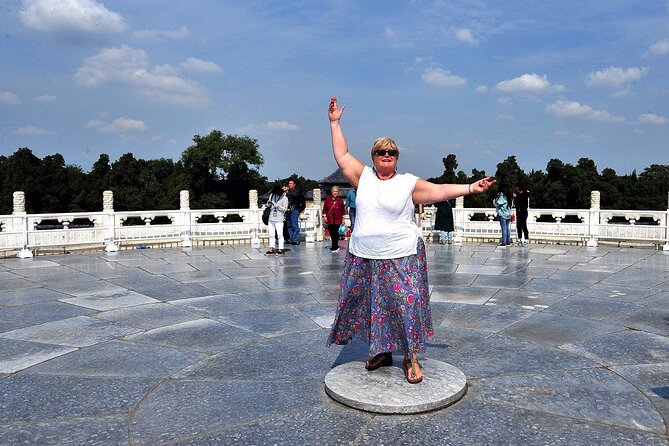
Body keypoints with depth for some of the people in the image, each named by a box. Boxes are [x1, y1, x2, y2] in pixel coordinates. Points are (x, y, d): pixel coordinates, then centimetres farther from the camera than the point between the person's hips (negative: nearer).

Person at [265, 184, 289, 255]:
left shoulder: (284, 198, -6)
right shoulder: (272, 195, 7)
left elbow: (285, 209, -11)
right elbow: (268, 205, 16)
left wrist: (276, 205, -19)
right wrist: (269, 203, -8)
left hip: (279, 219, -5)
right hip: (271, 217, 5)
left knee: (280, 234, -5)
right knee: (271, 234, 8)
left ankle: (280, 249, 1)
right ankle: (271, 249, 15)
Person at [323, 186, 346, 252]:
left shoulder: (340, 200, 4)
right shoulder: (328, 199, 5)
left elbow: (343, 210, 11)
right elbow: (324, 208, 7)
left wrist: (343, 217, 8)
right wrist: (324, 216, -1)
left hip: (337, 219, -1)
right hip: (330, 219, 2)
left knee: (335, 233, -7)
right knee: (331, 233, 5)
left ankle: (334, 247, -1)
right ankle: (336, 246, 20)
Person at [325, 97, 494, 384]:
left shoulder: (409, 183, 1)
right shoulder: (363, 176, 7)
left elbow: (438, 191, -2)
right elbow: (342, 156, 11)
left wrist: (471, 187, -10)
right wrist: (335, 123, 12)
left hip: (401, 258, -3)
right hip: (364, 257, 3)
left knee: (406, 305, -4)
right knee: (371, 305, 11)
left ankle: (411, 359, 12)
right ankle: (381, 352, 30)